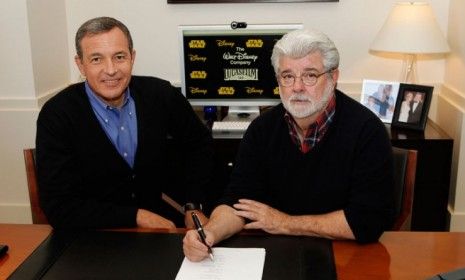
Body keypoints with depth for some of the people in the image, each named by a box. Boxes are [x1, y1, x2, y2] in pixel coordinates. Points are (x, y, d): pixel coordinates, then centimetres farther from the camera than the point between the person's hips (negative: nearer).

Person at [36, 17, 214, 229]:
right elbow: (59, 207, -15)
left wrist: (194, 208, 0)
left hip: (161, 220, 3)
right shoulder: (57, 116, -15)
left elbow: (199, 143, 10)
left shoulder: (160, 94, -6)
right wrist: (139, 218, -18)